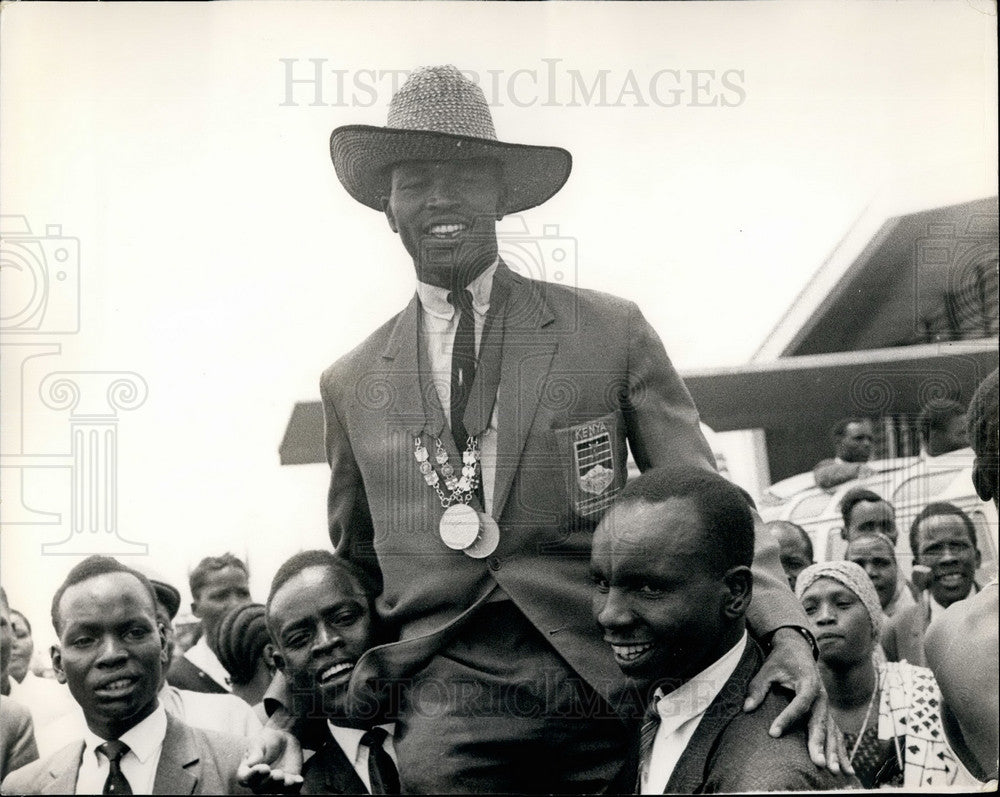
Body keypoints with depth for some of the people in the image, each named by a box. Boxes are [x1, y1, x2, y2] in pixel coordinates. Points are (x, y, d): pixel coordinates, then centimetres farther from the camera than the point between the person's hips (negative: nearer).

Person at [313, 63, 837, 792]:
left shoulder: (612, 332, 2)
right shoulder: (351, 384, 10)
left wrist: (783, 629, -15)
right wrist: (364, 653, 9)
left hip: (607, 698, -1)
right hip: (448, 721, 1)